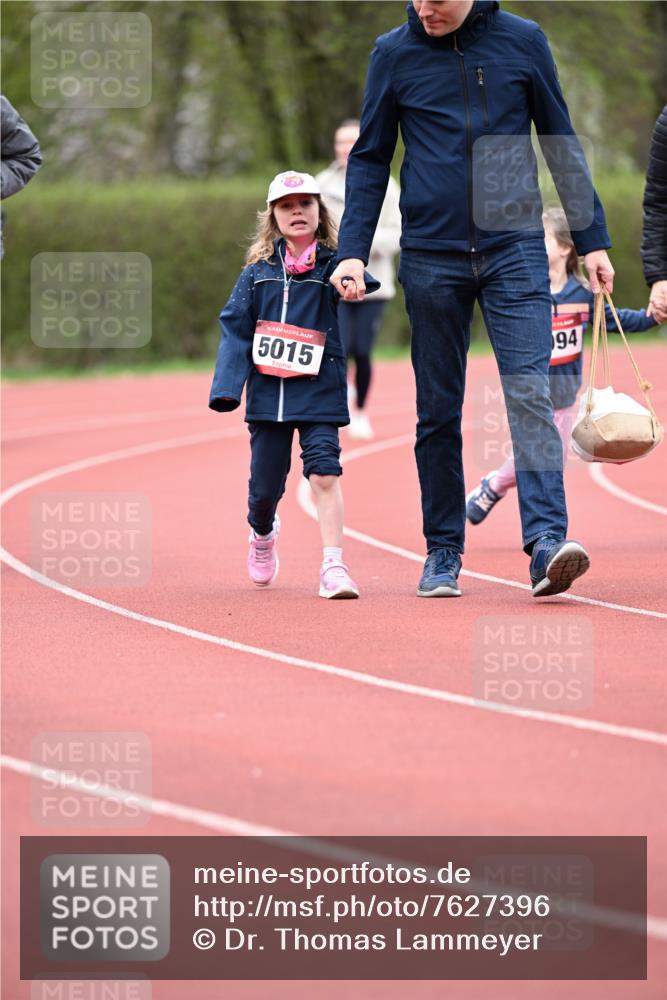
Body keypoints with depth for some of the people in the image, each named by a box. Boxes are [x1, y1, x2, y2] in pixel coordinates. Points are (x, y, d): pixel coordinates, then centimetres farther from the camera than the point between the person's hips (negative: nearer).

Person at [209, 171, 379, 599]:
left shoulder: (331, 265, 1)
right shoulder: (258, 272, 6)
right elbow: (235, 330, 4)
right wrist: (227, 386, -6)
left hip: (318, 391, -2)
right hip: (268, 391, 2)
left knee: (324, 472, -15)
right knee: (266, 481, 10)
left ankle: (334, 565, -13)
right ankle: (263, 532, 43)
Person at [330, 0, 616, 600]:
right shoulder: (394, 53, 3)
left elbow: (561, 144, 10)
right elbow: (370, 160, 9)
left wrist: (592, 240, 9)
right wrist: (352, 252, 0)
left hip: (515, 250, -1)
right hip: (431, 254, 1)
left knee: (529, 393, -14)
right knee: (438, 412, 6)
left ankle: (547, 540, -21)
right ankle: (443, 552, 14)